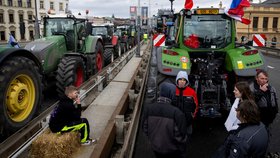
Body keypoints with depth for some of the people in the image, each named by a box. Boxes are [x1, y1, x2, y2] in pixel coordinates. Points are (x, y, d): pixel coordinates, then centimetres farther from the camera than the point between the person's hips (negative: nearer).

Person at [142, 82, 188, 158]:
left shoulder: (148, 108, -17)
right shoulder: (177, 113, -30)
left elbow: (145, 128, -4)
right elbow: (180, 136, -22)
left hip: (155, 148, 3)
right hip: (172, 150, -3)